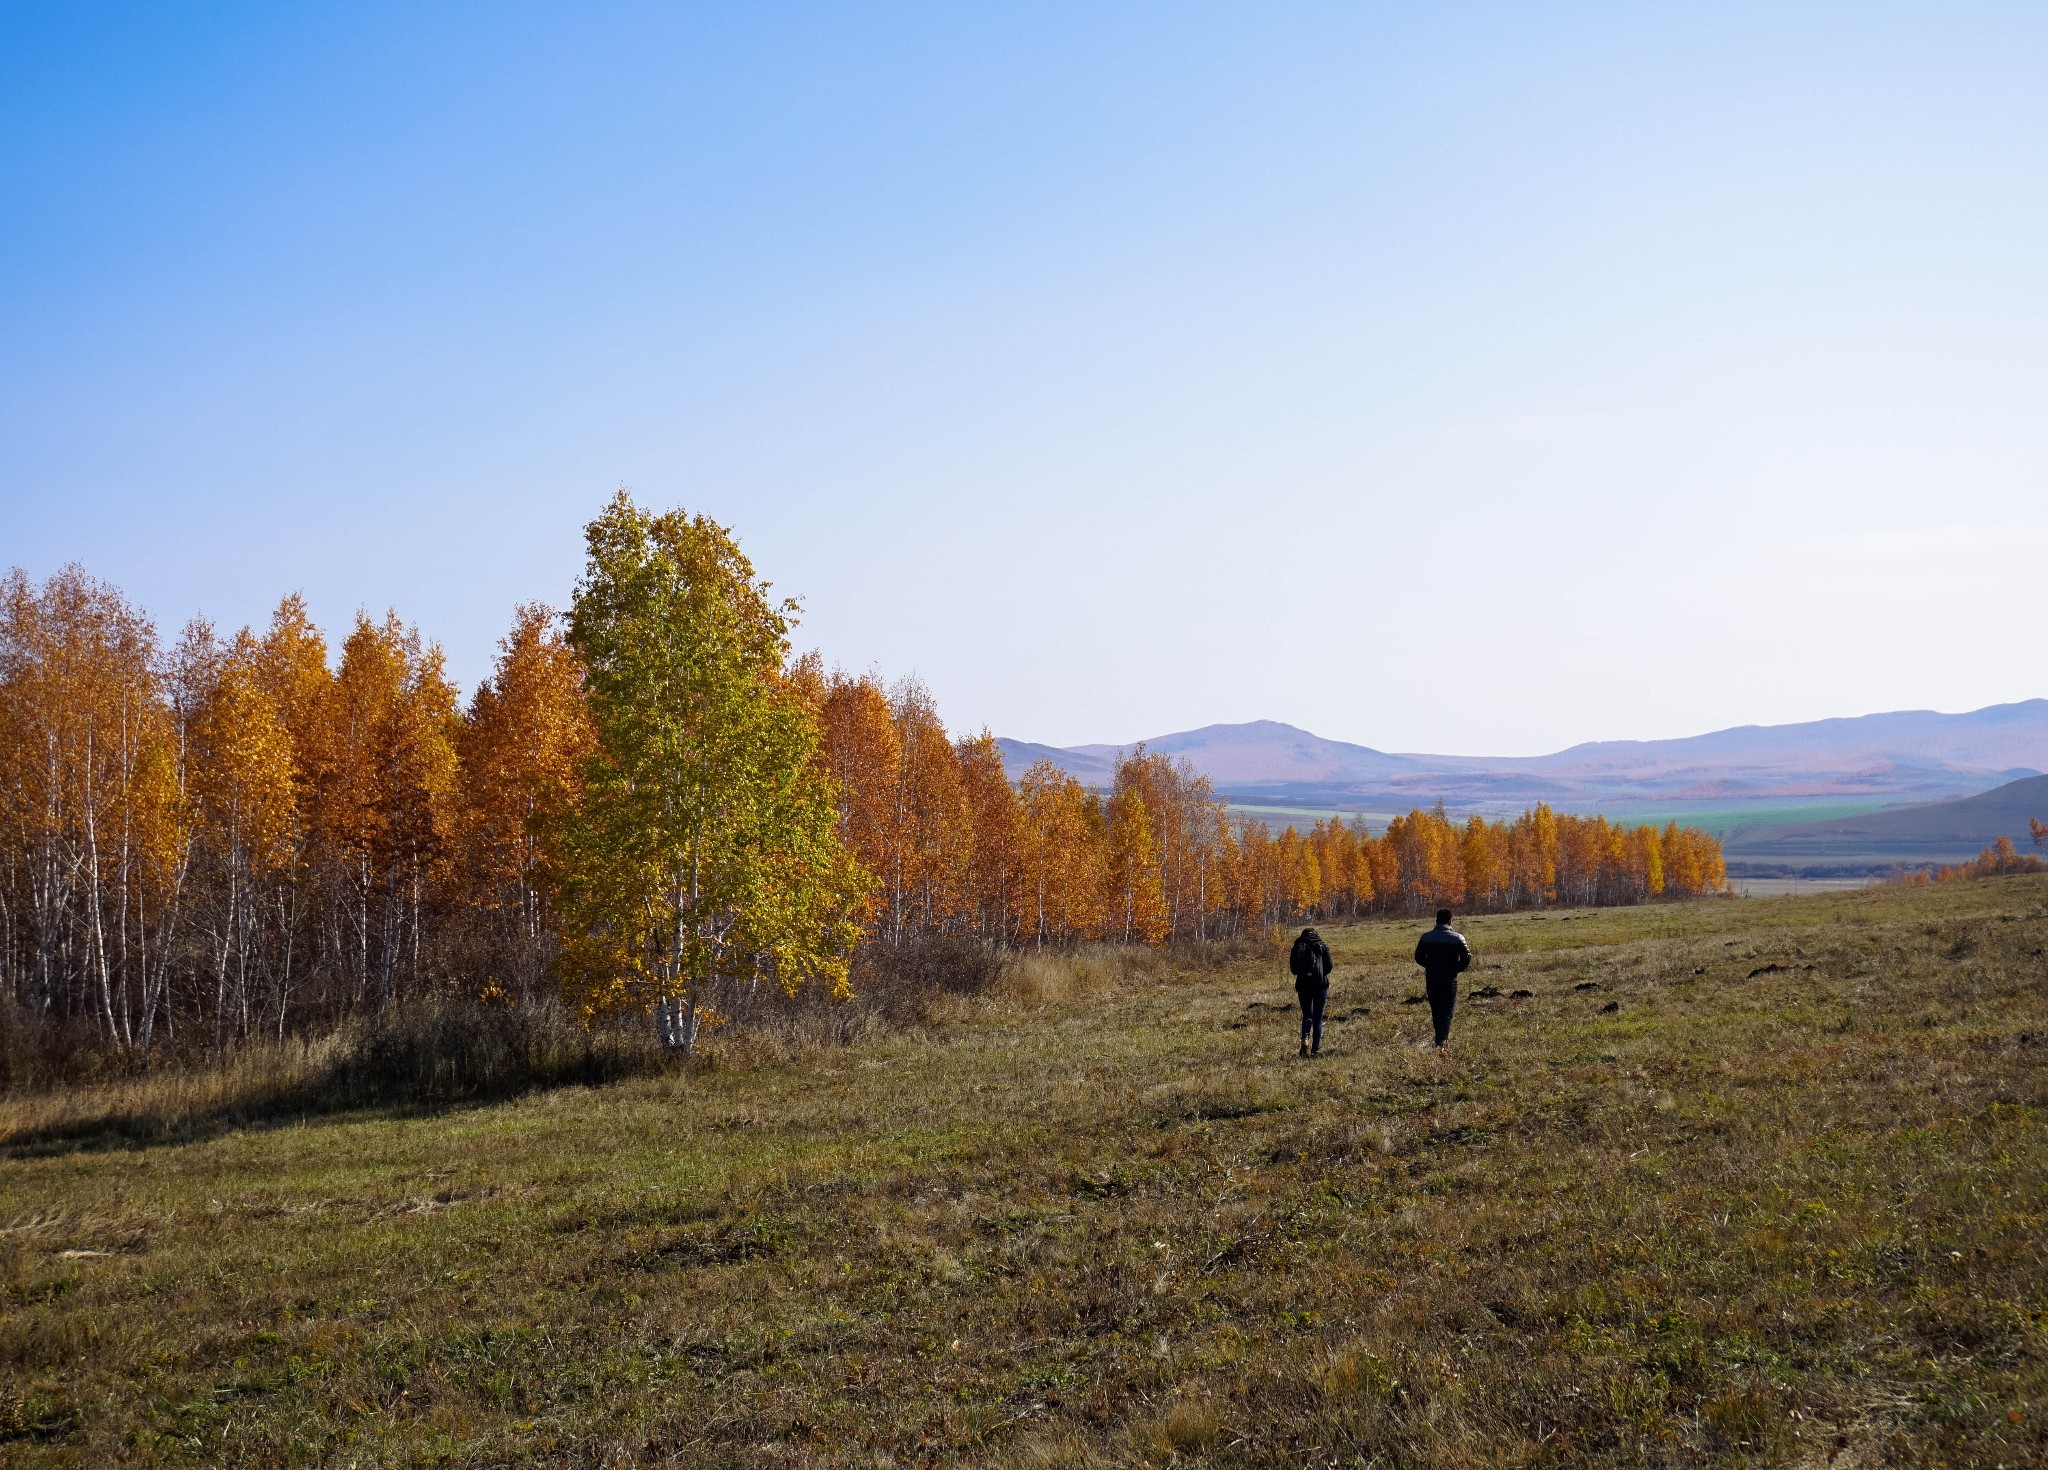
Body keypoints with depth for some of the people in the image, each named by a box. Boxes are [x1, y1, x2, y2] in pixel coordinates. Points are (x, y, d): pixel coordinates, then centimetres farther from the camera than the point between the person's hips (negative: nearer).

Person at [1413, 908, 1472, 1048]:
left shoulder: (1426, 937, -1)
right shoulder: (1457, 938, -7)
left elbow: (1419, 958, 2)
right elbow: (1467, 957, -10)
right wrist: (1457, 969, 6)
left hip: (1431, 980, 2)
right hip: (1450, 979, -2)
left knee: (1436, 1011, 15)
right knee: (1447, 1011, 3)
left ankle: (1440, 1038, 22)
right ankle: (1442, 1039, -10)